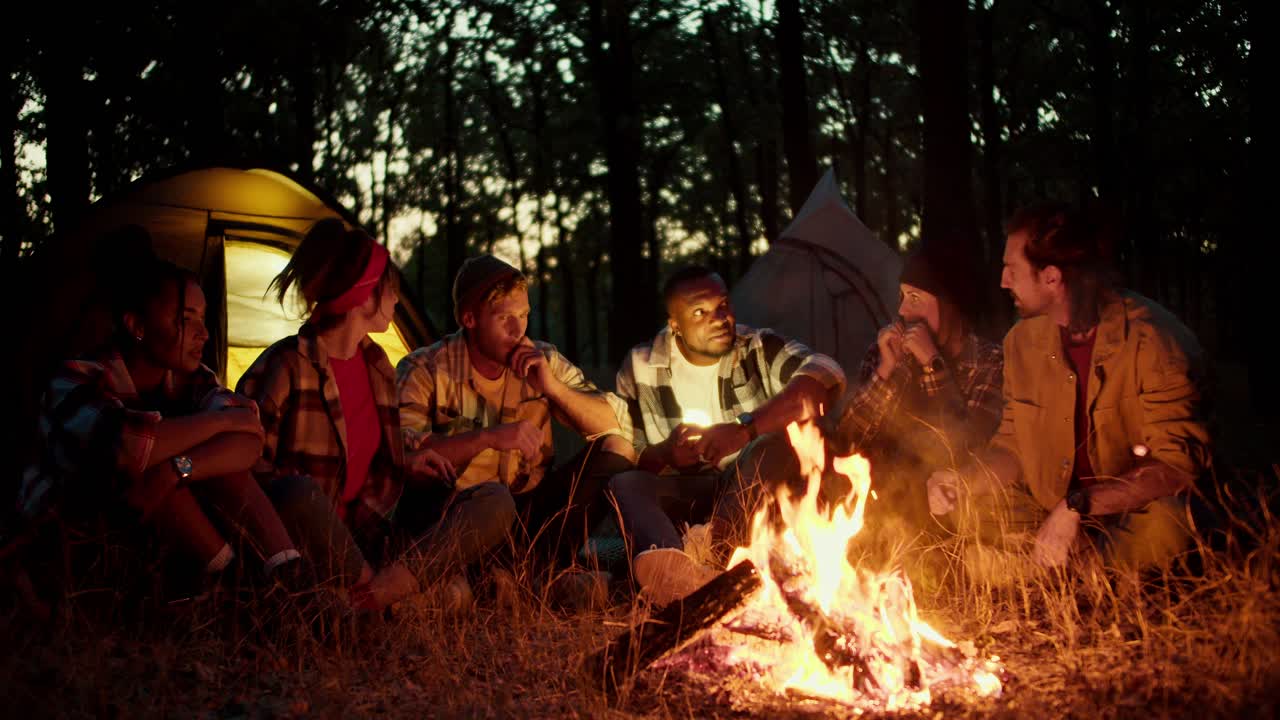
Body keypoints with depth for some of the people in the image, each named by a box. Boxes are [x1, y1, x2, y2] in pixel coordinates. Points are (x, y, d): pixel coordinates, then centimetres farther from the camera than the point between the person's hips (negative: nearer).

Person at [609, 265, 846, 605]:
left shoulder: (760, 348, -4)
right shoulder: (640, 367, 2)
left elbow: (828, 376, -24)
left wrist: (745, 429, -35)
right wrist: (664, 454, -22)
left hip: (758, 488, -1)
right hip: (684, 496, 1)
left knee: (774, 443, -30)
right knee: (625, 485, -29)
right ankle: (675, 568, -62)